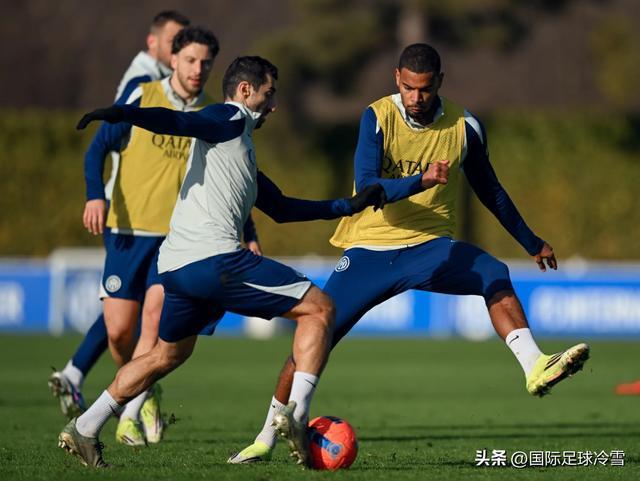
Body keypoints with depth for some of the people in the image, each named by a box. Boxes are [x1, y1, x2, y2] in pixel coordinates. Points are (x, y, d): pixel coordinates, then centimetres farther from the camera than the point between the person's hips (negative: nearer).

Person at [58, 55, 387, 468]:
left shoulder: (242, 146, 30)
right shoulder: (232, 119, 2)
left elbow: (281, 209, 36)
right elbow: (179, 122, -16)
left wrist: (349, 206, 35)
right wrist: (123, 114, -34)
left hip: (174, 265, 10)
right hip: (214, 259, -10)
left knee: (168, 353, 27)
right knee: (319, 308, -3)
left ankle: (84, 429, 24)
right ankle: (297, 412, -15)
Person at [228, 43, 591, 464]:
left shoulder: (464, 127, -3)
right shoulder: (377, 118, -10)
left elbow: (490, 191, 13)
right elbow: (367, 187, -22)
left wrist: (532, 242, 21)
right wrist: (421, 181, -38)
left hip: (429, 247, 1)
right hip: (369, 250, -1)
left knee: (495, 276, -27)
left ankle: (535, 367, -33)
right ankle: (267, 438, 8)